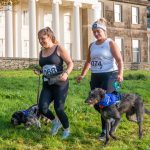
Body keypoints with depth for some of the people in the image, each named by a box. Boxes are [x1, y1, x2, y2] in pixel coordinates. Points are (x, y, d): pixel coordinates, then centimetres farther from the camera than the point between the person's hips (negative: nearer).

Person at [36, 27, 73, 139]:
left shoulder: (59, 48, -6)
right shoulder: (41, 52, 11)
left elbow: (70, 63, -7)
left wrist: (66, 73, -25)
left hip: (60, 84, -5)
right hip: (47, 85, 5)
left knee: (58, 109, -8)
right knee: (42, 108, -11)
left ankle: (67, 130, 18)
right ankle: (55, 121, 19)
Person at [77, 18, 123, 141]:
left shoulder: (110, 43, -4)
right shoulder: (92, 45, 14)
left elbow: (119, 60, -12)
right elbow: (88, 61, 26)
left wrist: (120, 74, -27)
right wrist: (82, 75, 25)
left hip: (109, 76, -6)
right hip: (95, 77, 7)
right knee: (96, 103, 5)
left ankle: (105, 130, 2)